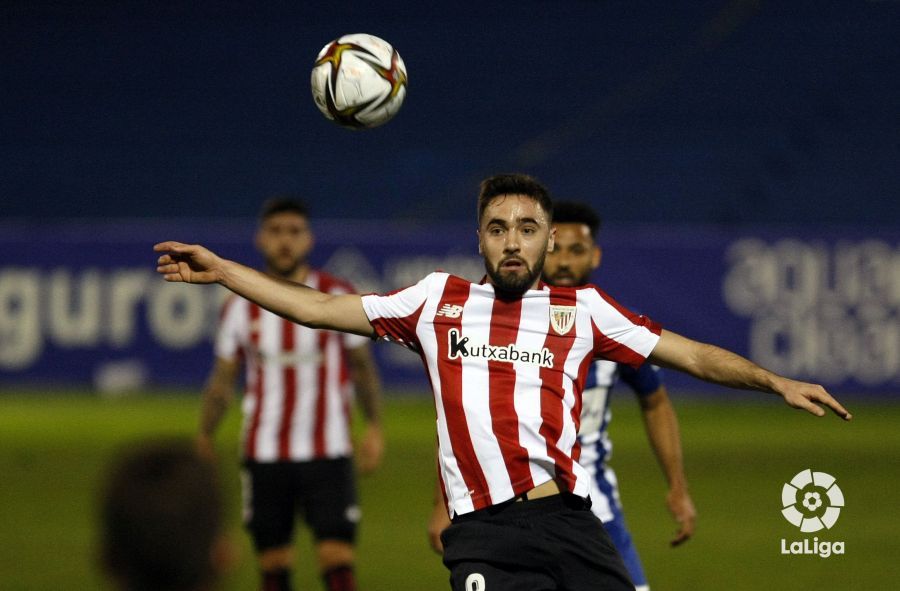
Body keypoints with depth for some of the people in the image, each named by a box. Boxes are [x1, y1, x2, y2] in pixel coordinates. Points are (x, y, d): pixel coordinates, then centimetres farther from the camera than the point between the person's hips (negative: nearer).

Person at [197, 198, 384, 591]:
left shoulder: (339, 298, 0)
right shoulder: (241, 307, 4)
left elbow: (362, 365, 8)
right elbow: (223, 379, 11)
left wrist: (374, 426, -2)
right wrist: (204, 437, 2)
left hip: (328, 454, -2)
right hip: (264, 454, 2)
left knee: (337, 559, -11)